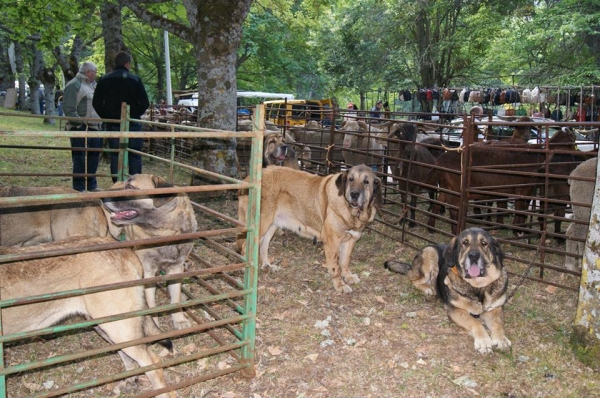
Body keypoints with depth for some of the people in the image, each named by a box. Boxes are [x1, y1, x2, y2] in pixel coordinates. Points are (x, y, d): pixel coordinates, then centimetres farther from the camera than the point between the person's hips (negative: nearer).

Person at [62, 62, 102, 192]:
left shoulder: (92, 84, 18)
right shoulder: (74, 85, -10)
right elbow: (68, 108, -15)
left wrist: (99, 123, 16)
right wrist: (79, 124, -19)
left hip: (94, 128, 9)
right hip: (81, 129, -9)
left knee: (93, 157, 14)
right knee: (80, 159, -3)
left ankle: (91, 185, 25)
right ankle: (79, 188, 5)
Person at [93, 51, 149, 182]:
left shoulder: (104, 80, 4)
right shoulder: (135, 79, -6)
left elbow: (96, 103, 3)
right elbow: (145, 103, -8)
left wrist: (106, 117, 13)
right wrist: (136, 114, 8)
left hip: (112, 124, 3)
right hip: (132, 124, -3)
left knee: (115, 155, 7)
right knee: (135, 155, 4)